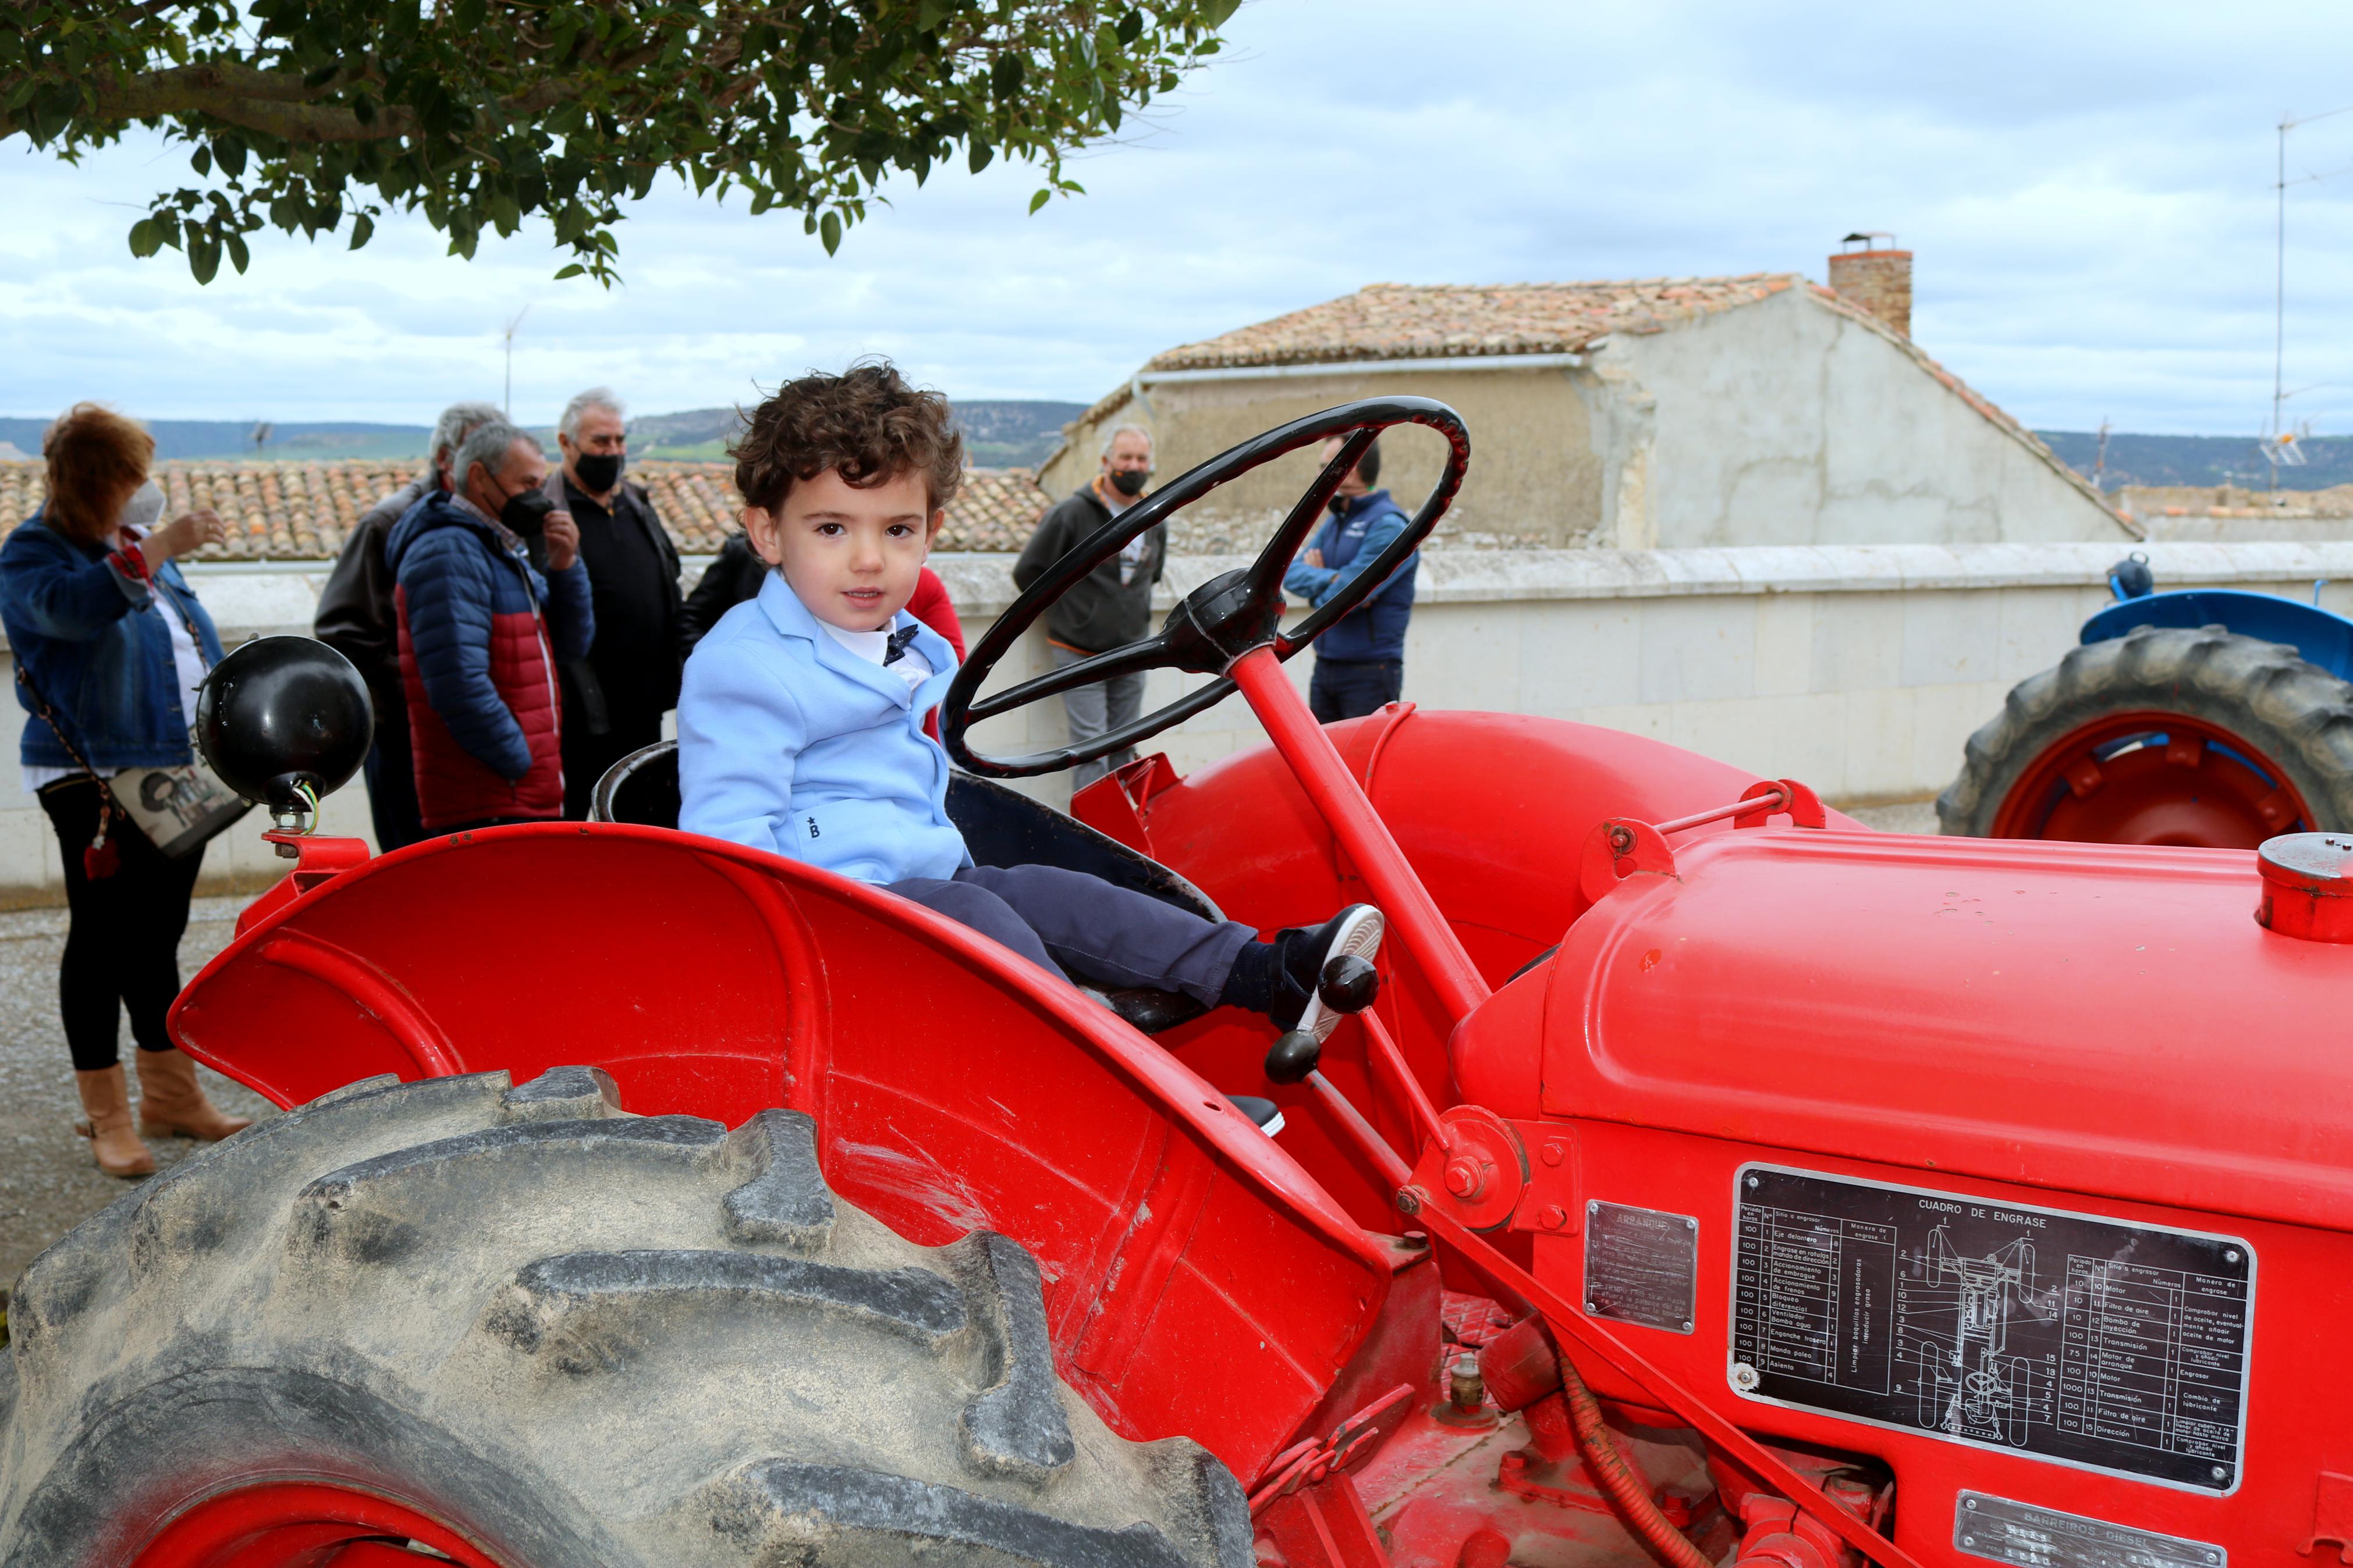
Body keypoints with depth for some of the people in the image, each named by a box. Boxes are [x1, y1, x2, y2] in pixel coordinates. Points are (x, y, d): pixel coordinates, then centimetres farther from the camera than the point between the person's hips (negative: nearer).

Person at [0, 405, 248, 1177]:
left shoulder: (139, 543, 13)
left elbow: (195, 636, 22)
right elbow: (75, 606, -31)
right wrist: (156, 550, -37)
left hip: (178, 773, 7)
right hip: (93, 779, -7)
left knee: (159, 937, 14)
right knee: (101, 938, 0)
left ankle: (171, 1093, 23)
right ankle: (107, 1117, 8)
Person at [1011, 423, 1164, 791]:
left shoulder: (1155, 521, 8)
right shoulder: (1072, 512, -10)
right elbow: (1028, 571, -4)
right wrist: (1065, 608, 4)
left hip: (1132, 655, 5)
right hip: (1079, 653, -5)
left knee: (1124, 746, 10)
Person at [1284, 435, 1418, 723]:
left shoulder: (1389, 526, -13)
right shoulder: (1336, 521, 15)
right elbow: (1291, 574, 4)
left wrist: (1314, 583, -1)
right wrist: (1332, 580, -15)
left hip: (1370, 674, -8)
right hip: (1325, 668, 8)